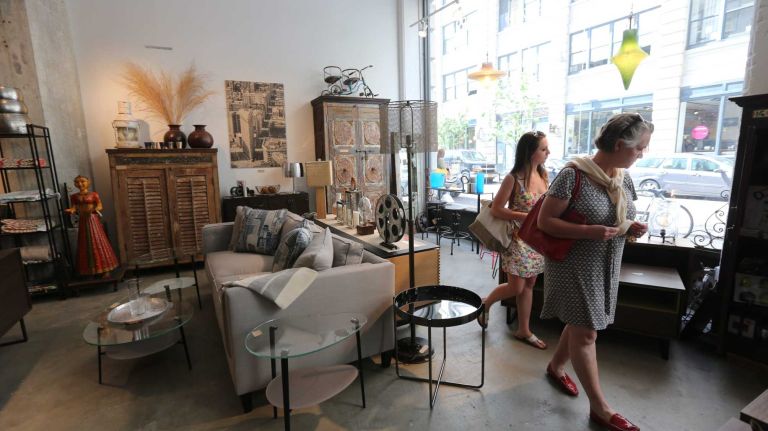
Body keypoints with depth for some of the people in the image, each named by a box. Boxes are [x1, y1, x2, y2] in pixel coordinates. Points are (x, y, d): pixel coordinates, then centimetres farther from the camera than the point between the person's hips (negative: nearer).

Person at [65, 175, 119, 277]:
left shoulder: (93, 194, 0)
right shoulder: (74, 196, 8)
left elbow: (100, 206, -5)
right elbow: (74, 207, 2)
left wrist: (94, 209, -27)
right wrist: (71, 210, -21)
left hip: (93, 220, -3)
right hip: (82, 221, 3)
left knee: (98, 243, -3)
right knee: (86, 245, 6)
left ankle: (105, 269, 2)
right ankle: (90, 270, 14)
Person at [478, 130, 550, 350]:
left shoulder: (543, 175, 4)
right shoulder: (513, 179, -16)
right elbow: (496, 209, -15)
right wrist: (526, 216, -21)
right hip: (518, 238, -6)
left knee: (529, 286, 13)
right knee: (516, 288, -1)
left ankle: (523, 331, 27)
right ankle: (485, 303, 27)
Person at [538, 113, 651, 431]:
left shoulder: (623, 177, 5)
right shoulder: (573, 174, -20)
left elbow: (619, 219, 18)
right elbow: (544, 221, -20)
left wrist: (631, 227, -4)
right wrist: (589, 232, -29)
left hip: (606, 266, 8)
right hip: (575, 266, -8)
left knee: (581, 324, 18)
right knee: (586, 333, 2)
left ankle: (555, 367, 42)